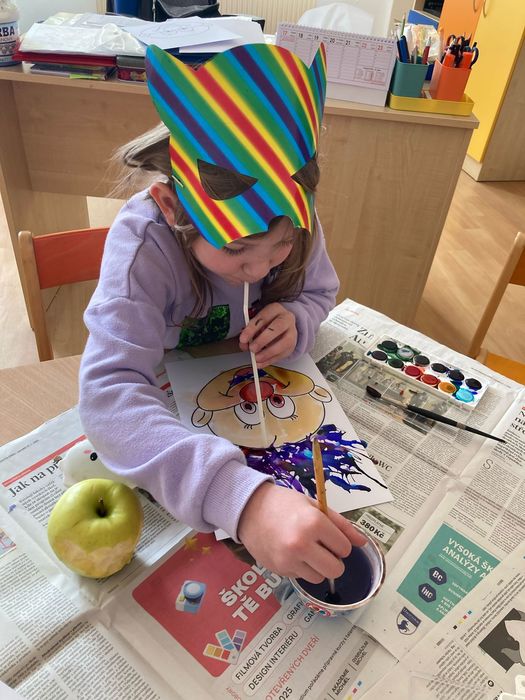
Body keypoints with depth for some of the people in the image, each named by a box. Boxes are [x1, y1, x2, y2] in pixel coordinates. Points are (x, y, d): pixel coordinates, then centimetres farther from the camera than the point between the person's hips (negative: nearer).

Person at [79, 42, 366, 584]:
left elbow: (320, 292, -1)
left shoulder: (293, 220, -20)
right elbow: (108, 393, -44)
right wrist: (241, 497, -59)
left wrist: (295, 319, -27)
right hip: (161, 395, -3)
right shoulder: (143, 245, -34)